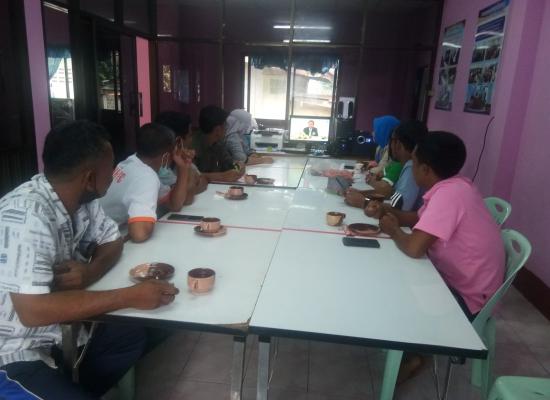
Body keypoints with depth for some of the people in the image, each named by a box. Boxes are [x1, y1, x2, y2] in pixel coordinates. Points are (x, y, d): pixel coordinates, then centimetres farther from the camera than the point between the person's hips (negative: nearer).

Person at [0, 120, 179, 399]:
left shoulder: (81, 199, -8)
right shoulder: (27, 216, -31)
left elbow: (112, 240, 5)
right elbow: (32, 310, -35)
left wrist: (91, 271, -18)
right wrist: (131, 296, -34)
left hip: (59, 325, 8)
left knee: (132, 337, 6)